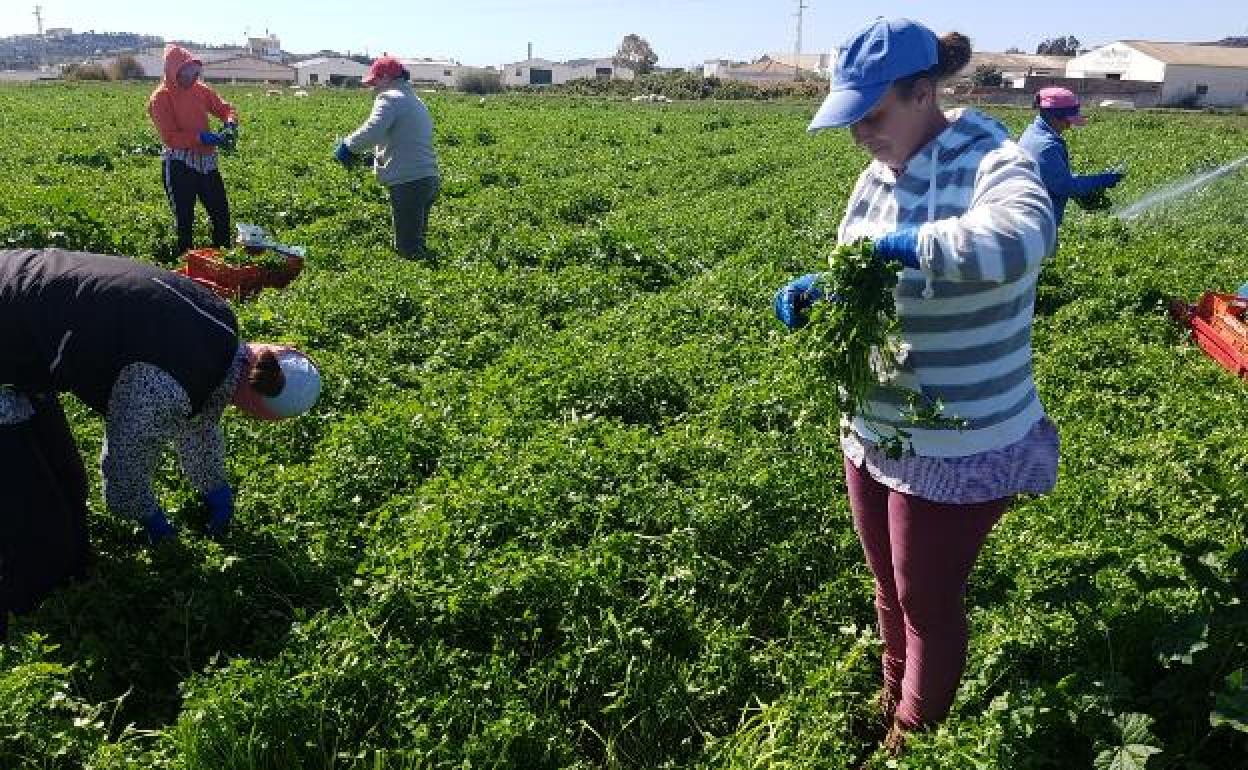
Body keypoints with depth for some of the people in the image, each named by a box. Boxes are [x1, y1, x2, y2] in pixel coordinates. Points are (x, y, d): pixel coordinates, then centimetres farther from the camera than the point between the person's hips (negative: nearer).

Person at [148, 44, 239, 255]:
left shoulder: (200, 90, 7)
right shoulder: (160, 98, -8)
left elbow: (225, 108, 14)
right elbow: (170, 137, -15)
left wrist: (230, 124, -10)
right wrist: (202, 137, -25)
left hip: (206, 160, 6)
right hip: (179, 164, -5)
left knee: (221, 212, 9)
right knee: (184, 220, 1)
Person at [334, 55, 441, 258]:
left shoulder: (390, 98, -6)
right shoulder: (416, 101, 24)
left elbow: (372, 132, -22)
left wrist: (347, 146, -7)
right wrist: (377, 158, 22)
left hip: (409, 182, -10)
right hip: (430, 179, 10)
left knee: (408, 249, -6)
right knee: (416, 244, 17)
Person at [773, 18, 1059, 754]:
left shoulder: (991, 162, -20)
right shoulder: (881, 172, 3)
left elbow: (1022, 238, -43)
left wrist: (905, 243, -37)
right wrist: (817, 293, -7)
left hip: (958, 448, -7)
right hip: (874, 433, 7)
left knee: (928, 603, 12)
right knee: (891, 590, 24)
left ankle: (915, 740, 38)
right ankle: (892, 707, 49)